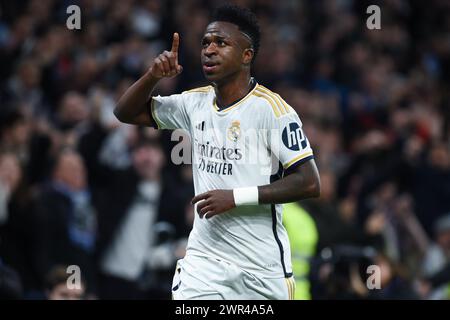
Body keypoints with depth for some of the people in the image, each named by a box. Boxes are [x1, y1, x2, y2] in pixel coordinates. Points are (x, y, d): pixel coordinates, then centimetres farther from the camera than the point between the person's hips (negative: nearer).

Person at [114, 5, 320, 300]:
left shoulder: (271, 108, -11)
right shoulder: (196, 104, 7)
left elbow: (309, 183, -15)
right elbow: (126, 112, 16)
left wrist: (236, 197, -19)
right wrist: (153, 76, -4)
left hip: (263, 267, -4)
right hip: (204, 261, 4)